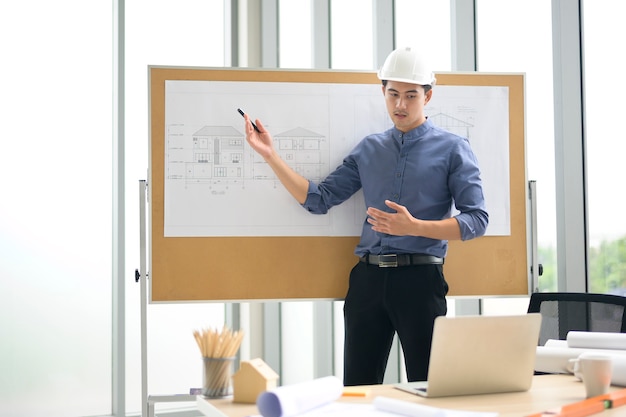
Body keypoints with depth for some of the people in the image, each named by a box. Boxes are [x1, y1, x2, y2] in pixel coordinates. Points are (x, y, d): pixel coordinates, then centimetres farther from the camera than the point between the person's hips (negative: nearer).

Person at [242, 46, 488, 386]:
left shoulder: (452, 149, 2)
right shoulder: (369, 149, 14)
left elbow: (476, 220, -6)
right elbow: (318, 199, 11)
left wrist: (414, 226, -19)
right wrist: (270, 155, 3)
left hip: (419, 279, -3)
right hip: (368, 278, 4)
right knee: (358, 390, 7)